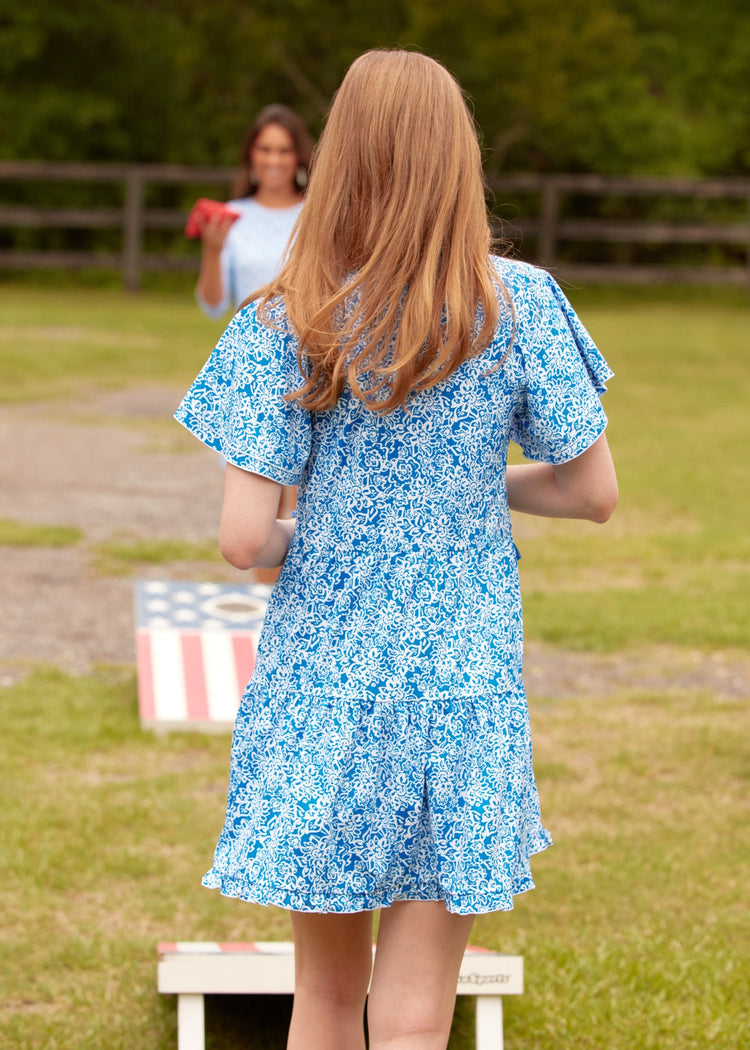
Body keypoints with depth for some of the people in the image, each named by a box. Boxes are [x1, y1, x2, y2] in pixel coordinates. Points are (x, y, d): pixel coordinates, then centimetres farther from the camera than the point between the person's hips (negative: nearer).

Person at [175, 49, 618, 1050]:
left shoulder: (288, 322, -9)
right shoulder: (520, 304, -6)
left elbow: (243, 538, -13)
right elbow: (593, 491, 0)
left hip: (323, 682, 0)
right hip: (466, 687, 0)